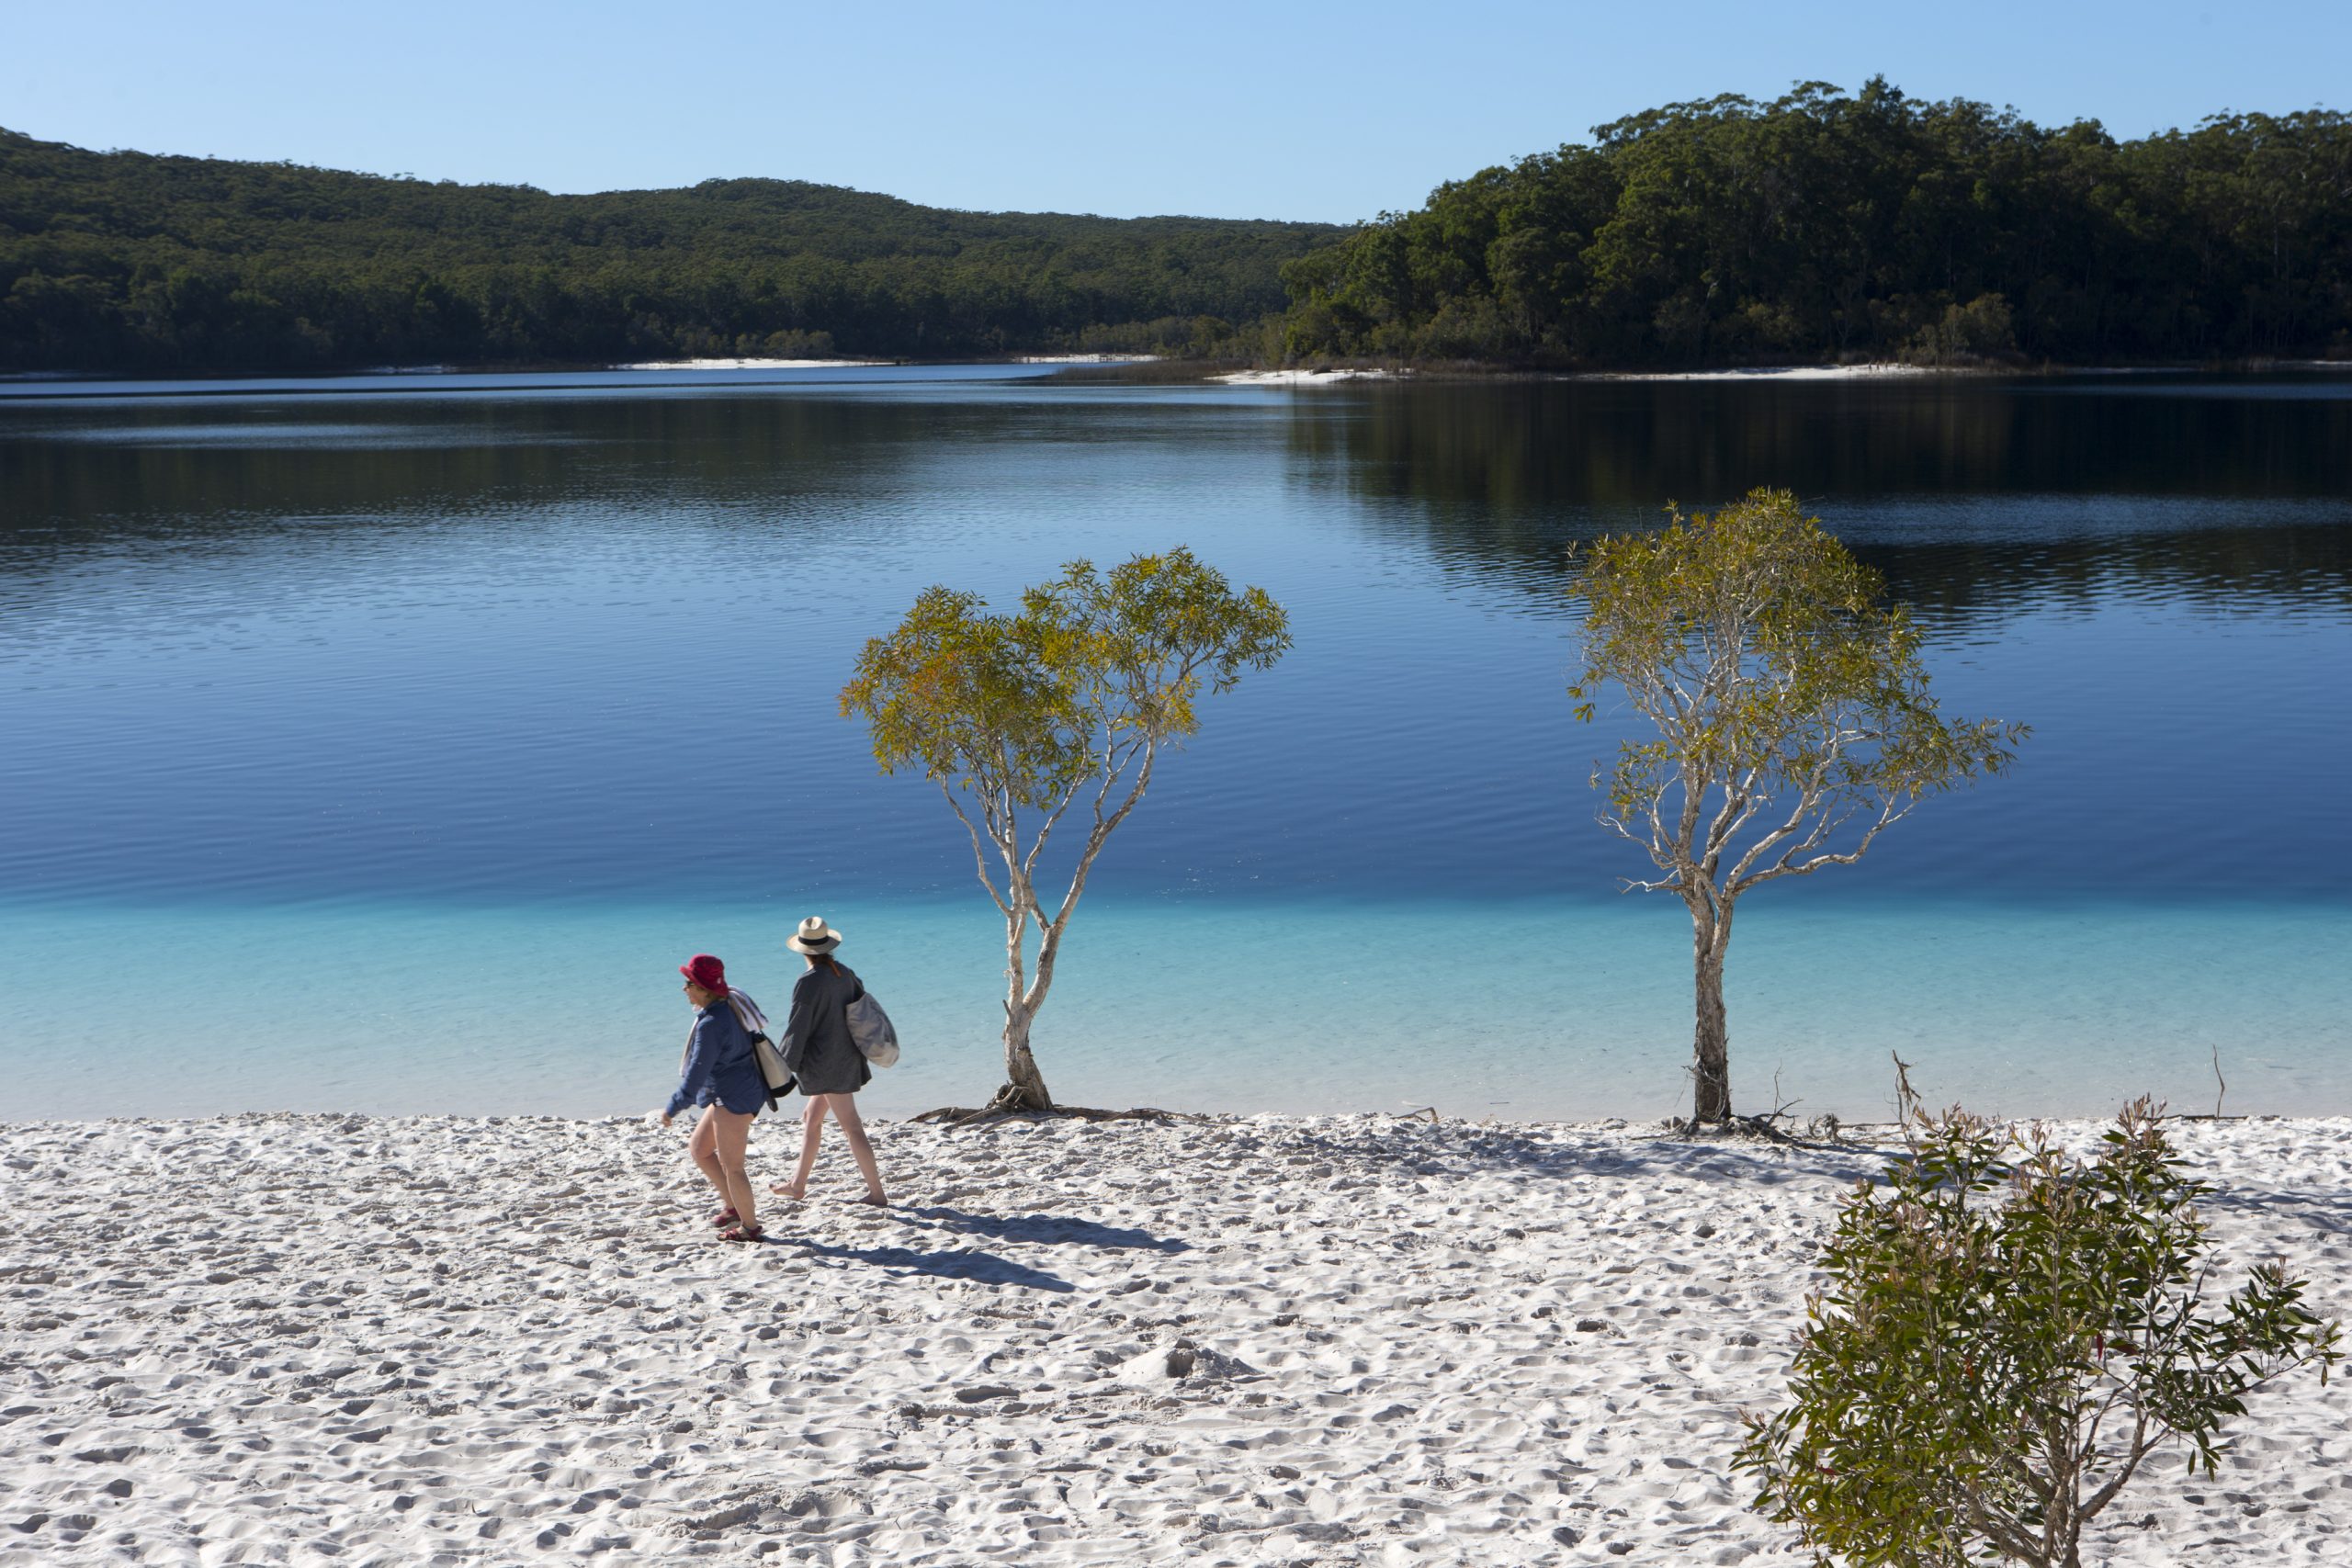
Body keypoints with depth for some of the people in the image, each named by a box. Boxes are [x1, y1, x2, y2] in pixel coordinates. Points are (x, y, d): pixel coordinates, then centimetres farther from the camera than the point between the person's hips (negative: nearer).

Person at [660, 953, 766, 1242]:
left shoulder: (711, 1024, -25)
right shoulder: (730, 1003, 4)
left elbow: (697, 1072, -25)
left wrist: (672, 1108, -18)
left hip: (734, 1097, -11)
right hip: (730, 1095, 11)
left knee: (731, 1166, 1)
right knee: (698, 1148, 18)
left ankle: (749, 1226, 14)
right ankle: (734, 1206, 24)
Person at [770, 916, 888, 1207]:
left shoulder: (809, 983, -18)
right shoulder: (843, 972, 3)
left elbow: (797, 1029, -15)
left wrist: (783, 1066, -6)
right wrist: (865, 1051, 25)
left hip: (825, 1061, -8)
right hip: (847, 1057, 8)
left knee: (851, 1127, -6)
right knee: (812, 1118, 21)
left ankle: (877, 1193, -6)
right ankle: (798, 1184, 31)